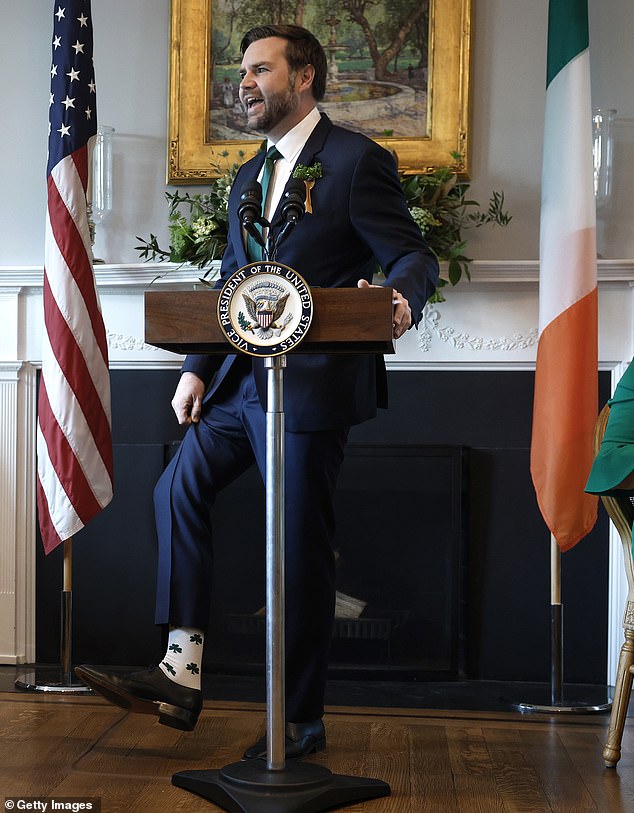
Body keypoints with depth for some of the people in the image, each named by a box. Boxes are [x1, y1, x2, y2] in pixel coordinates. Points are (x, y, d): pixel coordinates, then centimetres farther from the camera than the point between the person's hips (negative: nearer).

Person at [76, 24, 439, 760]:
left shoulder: (356, 161, -5)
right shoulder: (248, 176, 18)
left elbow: (413, 257, -9)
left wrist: (398, 300, -32)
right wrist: (198, 369, 10)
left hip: (313, 385, -8)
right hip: (243, 380, 8)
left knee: (301, 549, -1)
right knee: (178, 490, 4)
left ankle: (301, 722, 15)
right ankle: (181, 674, 11)